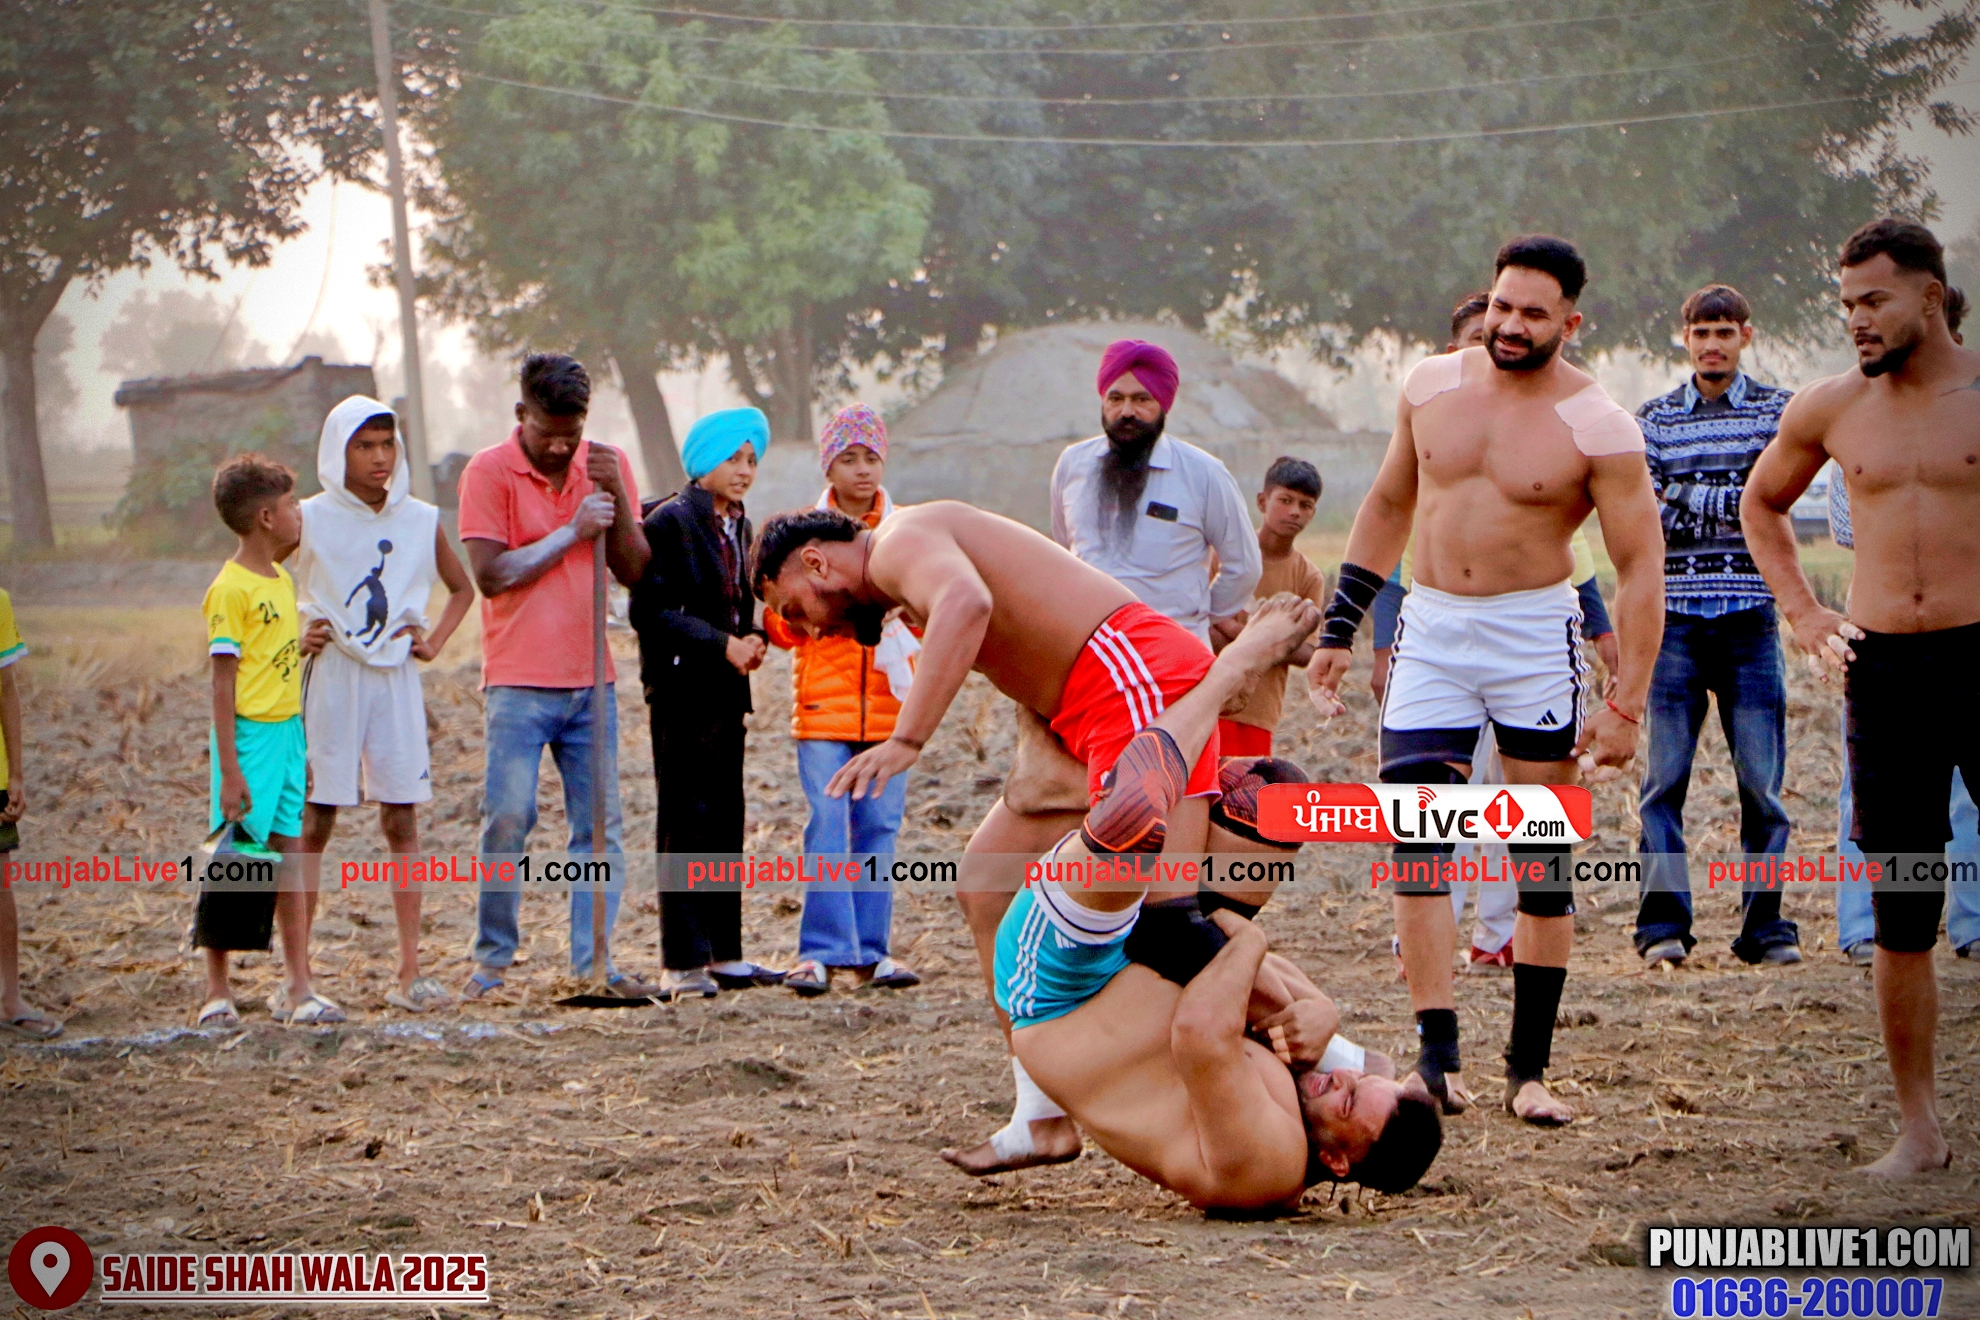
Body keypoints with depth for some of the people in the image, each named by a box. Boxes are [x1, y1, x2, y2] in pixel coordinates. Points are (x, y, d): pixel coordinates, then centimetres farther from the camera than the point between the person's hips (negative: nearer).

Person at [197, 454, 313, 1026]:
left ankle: (298, 988, 8)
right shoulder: (231, 590, -14)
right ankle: (216, 990, 8)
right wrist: (230, 771, -18)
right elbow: (223, 685, -15)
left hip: (287, 733, 8)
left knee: (289, 856, 6)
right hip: (250, 737, -8)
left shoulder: (282, 580, 12)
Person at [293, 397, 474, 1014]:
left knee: (402, 819, 1)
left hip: (396, 680, 3)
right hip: (330, 679, -3)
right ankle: (297, 973, 0)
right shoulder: (310, 520, -2)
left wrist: (433, 641, 7)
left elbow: (463, 589, 22)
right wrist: (295, 638, -6)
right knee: (314, 821, -2)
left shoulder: (420, 521, 7)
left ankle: (409, 974, 3)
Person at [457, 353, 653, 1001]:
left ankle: (594, 962, 7)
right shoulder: (489, 472, -4)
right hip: (519, 681, -4)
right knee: (508, 821, -8)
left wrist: (617, 500, -9)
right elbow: (491, 574, -13)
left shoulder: (606, 465, 9)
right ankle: (490, 962, 4)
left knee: (600, 826, 3)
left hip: (591, 680, 4)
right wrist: (573, 532, -13)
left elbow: (635, 571, 6)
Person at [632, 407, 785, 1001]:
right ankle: (682, 964, -6)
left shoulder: (737, 524, 15)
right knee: (685, 825, -7)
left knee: (726, 824, 9)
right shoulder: (669, 523, -9)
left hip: (727, 691, 8)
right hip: (682, 693, -8)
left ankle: (724, 956, 14)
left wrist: (752, 639, 4)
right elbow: (650, 612, -15)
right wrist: (722, 645, -19)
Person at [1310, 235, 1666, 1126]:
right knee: (1418, 844, -7)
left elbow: (1640, 567, -8)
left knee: (1542, 860, 1)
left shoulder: (1598, 429, -9)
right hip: (1432, 631, 3)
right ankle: (1436, 1055, -6)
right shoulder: (1429, 387, 4)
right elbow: (1388, 505, 18)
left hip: (1536, 636, -3)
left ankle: (1529, 1068, 8)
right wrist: (1340, 628, 15)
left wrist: (1626, 703, -13)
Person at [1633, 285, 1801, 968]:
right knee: (1664, 777, -3)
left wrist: (1686, 498, -12)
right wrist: (1728, 501, -10)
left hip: (1749, 615, 0)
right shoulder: (1654, 418, 11)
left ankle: (1765, 925, 7)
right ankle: (1664, 923, 1)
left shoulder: (1776, 410, 9)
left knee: (1761, 779, 0)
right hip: (1674, 612, 0)